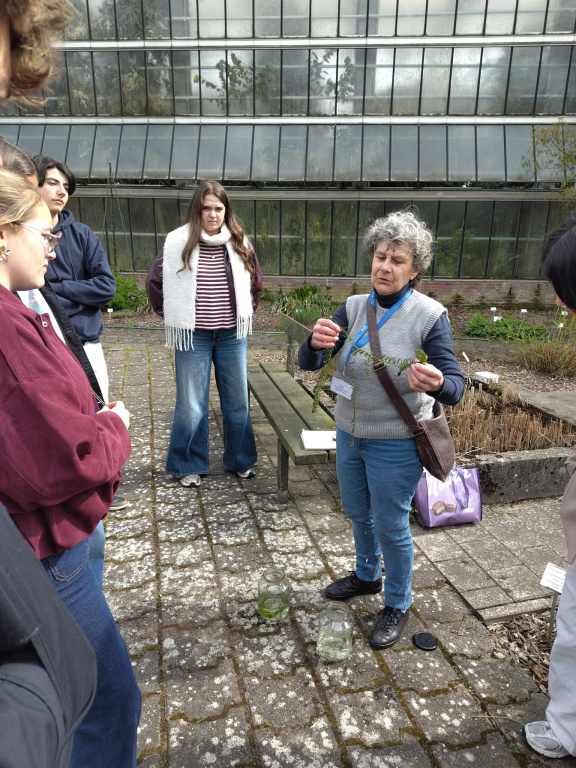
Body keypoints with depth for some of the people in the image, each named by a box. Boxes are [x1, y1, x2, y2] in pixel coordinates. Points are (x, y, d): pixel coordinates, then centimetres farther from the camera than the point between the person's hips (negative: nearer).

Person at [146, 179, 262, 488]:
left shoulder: (239, 244, 4)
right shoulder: (177, 243, -5)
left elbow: (255, 283, 17)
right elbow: (154, 283, 2)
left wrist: (246, 313, 11)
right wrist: (172, 316, 2)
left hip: (232, 335, 3)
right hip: (193, 336, -2)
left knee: (238, 401, 10)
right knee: (191, 404, 5)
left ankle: (241, 460, 27)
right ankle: (190, 465, 20)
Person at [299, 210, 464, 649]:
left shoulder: (430, 316, -17)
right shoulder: (354, 308, -4)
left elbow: (455, 386, -18)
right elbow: (309, 364, -9)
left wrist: (436, 384, -42)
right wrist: (316, 343, -32)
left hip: (395, 444, -5)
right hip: (350, 434, 5)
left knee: (391, 527, 9)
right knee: (358, 513, 23)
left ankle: (398, 605, 36)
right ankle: (367, 576, 51)